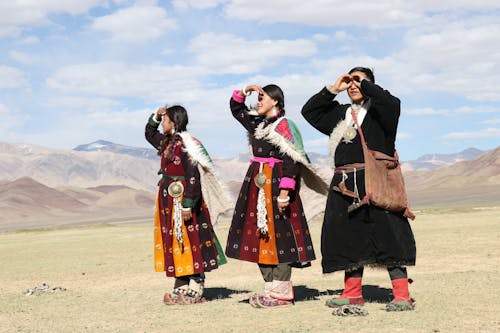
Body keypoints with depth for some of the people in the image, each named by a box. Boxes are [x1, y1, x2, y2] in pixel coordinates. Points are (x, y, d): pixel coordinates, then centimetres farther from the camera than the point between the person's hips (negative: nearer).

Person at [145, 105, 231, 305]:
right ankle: (181, 287, 18)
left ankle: (195, 289, 3)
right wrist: (155, 116, 14)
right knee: (174, 241, 11)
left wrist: (187, 205, -24)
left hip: (182, 199, -9)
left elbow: (193, 176, -21)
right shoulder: (166, 142, 11)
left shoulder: (184, 145, -16)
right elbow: (149, 133, 32)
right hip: (168, 199, 10)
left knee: (189, 241, -3)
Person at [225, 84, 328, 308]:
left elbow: (291, 161, -16)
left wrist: (284, 191, -23)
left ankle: (282, 292, -4)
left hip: (275, 183, -9)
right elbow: (235, 109, 31)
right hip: (257, 184, 9)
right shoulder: (258, 124, 15)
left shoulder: (283, 126, -9)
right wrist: (244, 92, 13)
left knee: (277, 235, -7)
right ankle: (271, 288, 12)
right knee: (259, 236, 7)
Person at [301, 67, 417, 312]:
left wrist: (364, 84, -5)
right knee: (349, 237, 9)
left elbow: (392, 103, -17)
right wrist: (333, 89, 9)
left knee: (387, 234, -8)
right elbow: (309, 111, 17)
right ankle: (353, 293, 19)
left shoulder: (378, 110, 5)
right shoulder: (339, 113, 19)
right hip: (344, 186, 6)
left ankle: (402, 296, -6)